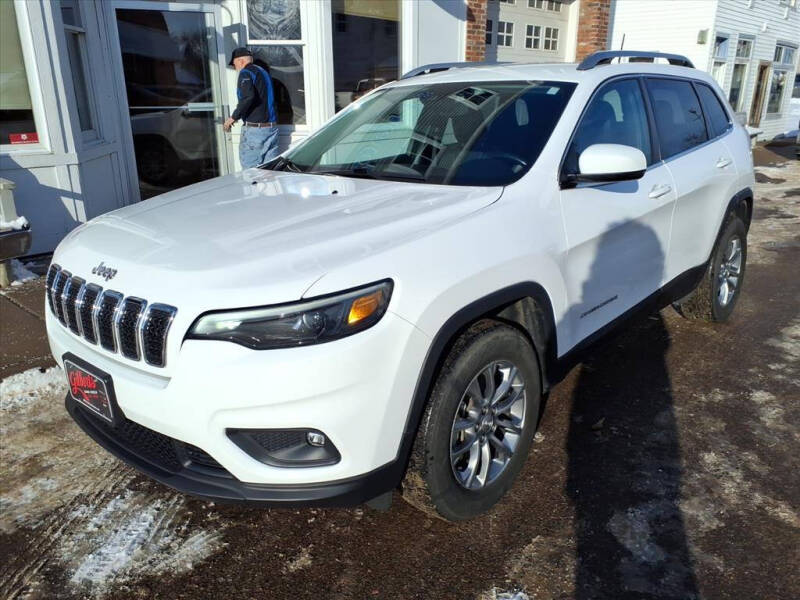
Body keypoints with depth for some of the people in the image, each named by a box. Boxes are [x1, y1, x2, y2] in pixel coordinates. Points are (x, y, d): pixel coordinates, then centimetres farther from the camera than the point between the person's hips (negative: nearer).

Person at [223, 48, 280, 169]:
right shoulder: (263, 72, 20)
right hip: (272, 127, 8)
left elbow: (248, 97, -23)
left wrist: (234, 117, -14)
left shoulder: (245, 73, -6)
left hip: (254, 128, -8)